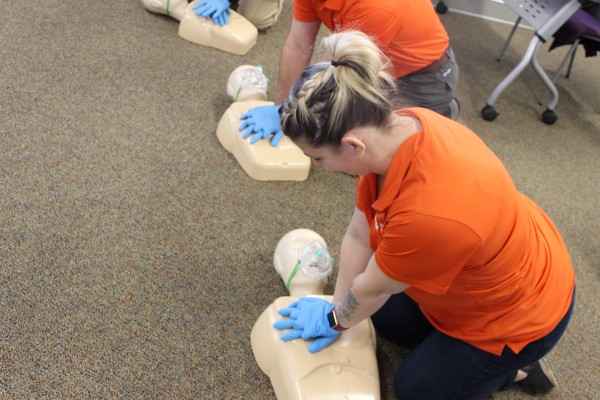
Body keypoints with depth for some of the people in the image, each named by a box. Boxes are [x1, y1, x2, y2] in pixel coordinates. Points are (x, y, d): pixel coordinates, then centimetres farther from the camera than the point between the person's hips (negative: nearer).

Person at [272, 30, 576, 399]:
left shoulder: (430, 213, -45)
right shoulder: (391, 130, -21)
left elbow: (373, 287, -23)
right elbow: (358, 236, -9)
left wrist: (335, 320, -3)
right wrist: (337, 310, -1)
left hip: (519, 311, -7)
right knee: (387, 319, 22)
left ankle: (517, 365, 21)